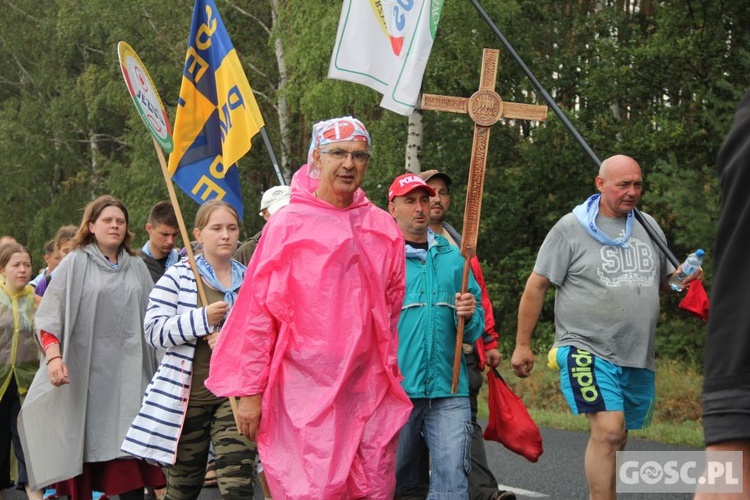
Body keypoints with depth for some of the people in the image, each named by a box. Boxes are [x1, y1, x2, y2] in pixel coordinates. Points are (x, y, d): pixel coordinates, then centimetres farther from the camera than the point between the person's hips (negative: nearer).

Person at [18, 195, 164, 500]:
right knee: (84, 450, -1)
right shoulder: (75, 264, 2)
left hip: (128, 374, 3)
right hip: (87, 374, -3)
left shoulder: (137, 268, 14)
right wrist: (54, 356, -18)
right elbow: (49, 317, -3)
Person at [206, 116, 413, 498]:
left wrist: (391, 376, 15)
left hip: (370, 393, 4)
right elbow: (258, 312, -3)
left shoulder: (384, 229, 9)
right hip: (304, 391, -4)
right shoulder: (286, 225, -2)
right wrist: (250, 390, -6)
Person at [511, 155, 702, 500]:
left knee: (614, 438, 13)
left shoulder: (649, 226, 13)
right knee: (608, 431, -21)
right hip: (588, 351, -6)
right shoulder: (571, 228, -4)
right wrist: (522, 345, -3)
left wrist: (682, 279, 0)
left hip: (638, 356, 6)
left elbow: (663, 281, 24)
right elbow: (536, 286, -2)